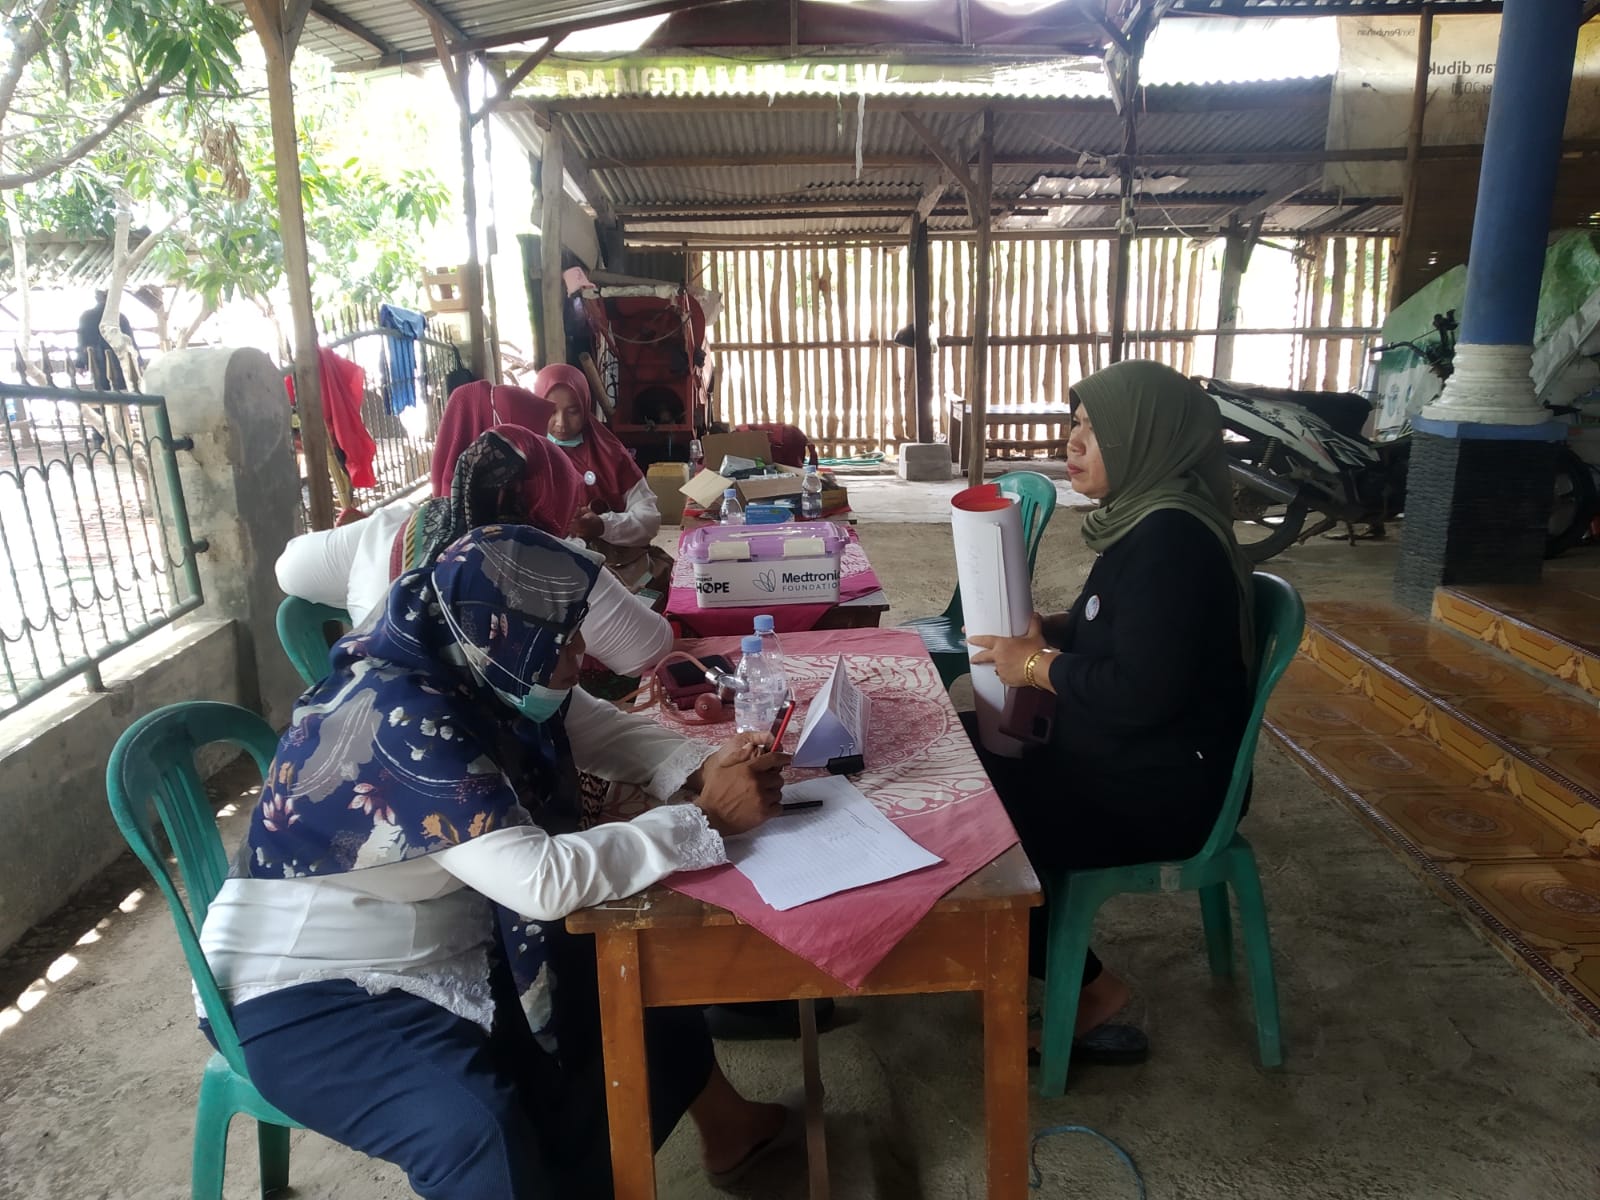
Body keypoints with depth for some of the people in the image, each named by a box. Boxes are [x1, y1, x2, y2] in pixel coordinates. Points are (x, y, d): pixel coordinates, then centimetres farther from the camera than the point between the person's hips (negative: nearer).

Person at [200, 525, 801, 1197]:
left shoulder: (482, 674, -7)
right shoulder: (403, 720, -32)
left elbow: (599, 727, 4)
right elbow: (545, 880, -37)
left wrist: (694, 778, -15)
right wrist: (704, 818, -29)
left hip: (438, 947, 8)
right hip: (311, 992, -8)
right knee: (479, 1131, -33)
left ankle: (722, 1124, 27)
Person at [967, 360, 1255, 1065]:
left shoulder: (1172, 539, -24)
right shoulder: (1147, 518, 6)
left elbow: (1138, 692, -30)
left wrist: (1038, 667, -15)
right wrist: (1050, 631, 0)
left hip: (1159, 793, -10)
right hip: (1121, 763, 10)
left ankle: (1090, 991, 11)